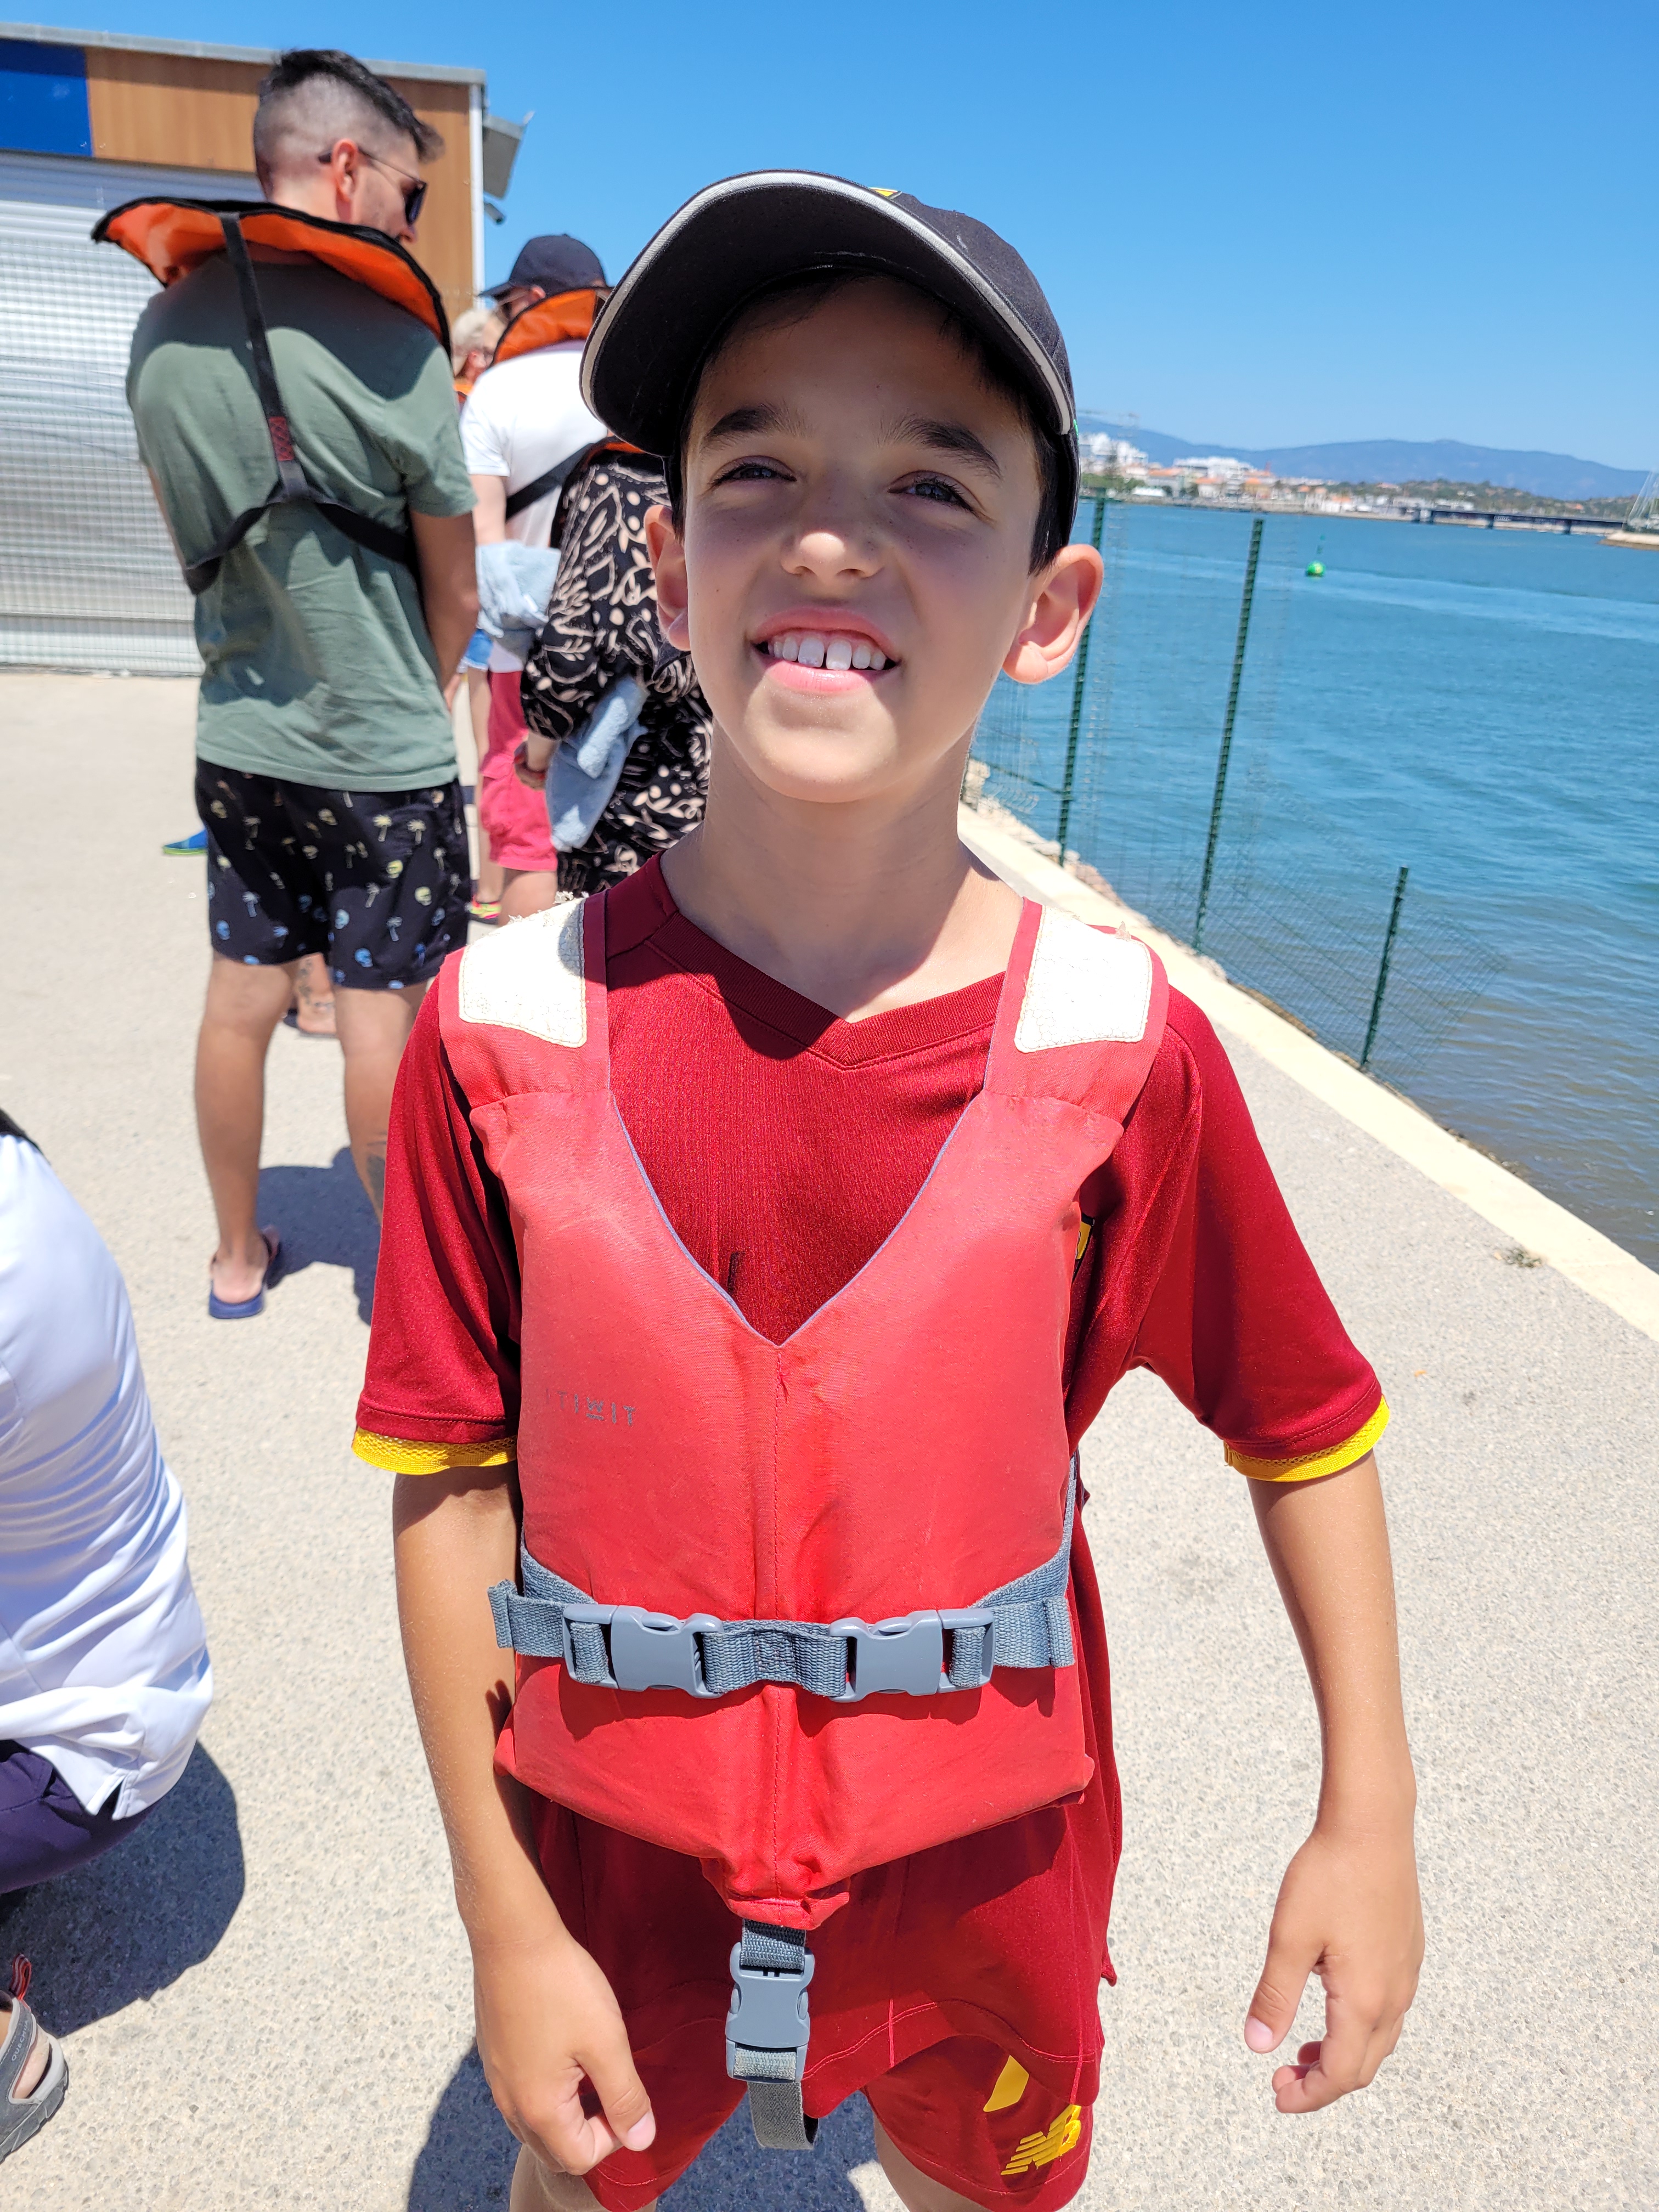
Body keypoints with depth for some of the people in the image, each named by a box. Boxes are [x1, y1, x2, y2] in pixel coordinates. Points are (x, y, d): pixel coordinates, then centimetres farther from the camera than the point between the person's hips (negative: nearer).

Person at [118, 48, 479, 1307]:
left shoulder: (162, 328, 4)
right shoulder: (390, 344, -14)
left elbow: (191, 533, 15)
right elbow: (457, 599, -7)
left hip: (236, 737, 6)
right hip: (380, 752, -6)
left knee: (242, 993, 14)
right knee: (382, 1010, 3)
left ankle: (239, 1258, 30)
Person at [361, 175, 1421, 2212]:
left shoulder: (1119, 1048, -19)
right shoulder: (506, 1030, -19)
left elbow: (1306, 1425, -6)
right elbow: (449, 1481, -11)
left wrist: (1368, 1819, -5)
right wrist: (506, 1921, -6)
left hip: (988, 1880, 0)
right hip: (615, 1862, 1)